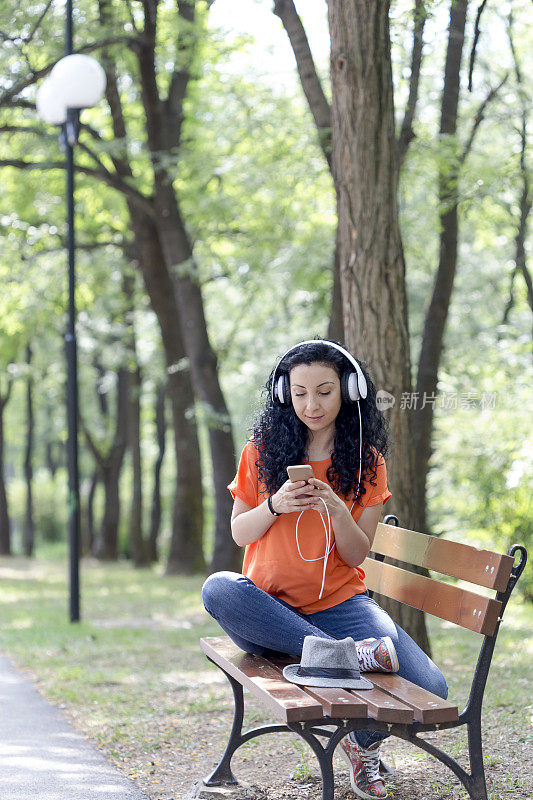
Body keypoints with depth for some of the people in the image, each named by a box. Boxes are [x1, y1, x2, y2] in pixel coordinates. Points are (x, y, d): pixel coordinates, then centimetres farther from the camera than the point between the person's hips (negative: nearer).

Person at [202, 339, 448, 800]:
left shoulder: (366, 462, 3)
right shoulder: (263, 450, 4)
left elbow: (356, 555, 1)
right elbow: (239, 533, 6)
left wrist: (337, 510, -20)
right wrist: (274, 506, -14)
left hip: (339, 602, 0)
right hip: (268, 606, 0)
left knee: (430, 689, -22)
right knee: (218, 589, -36)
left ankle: (363, 741, 11)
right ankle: (341, 652, -34)